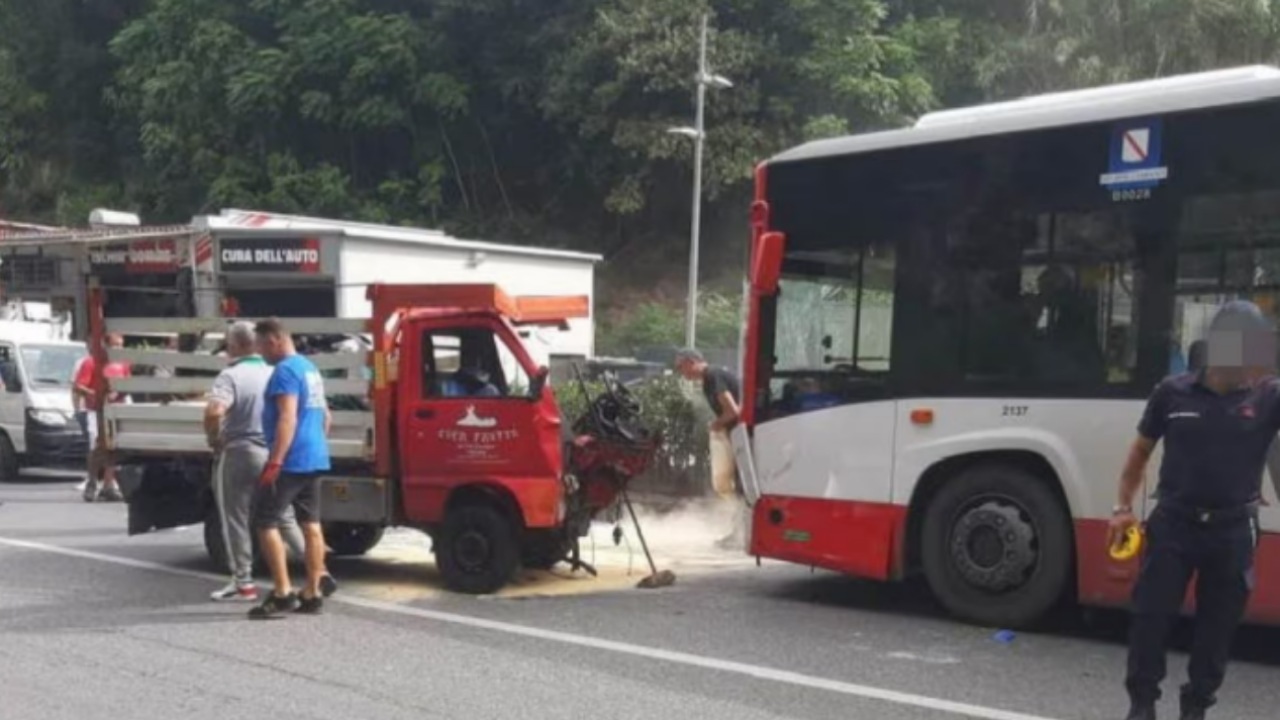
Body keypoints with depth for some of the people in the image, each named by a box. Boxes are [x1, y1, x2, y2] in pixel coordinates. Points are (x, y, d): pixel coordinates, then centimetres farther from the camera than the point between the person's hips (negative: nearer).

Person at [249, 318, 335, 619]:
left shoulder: (285, 371, -13)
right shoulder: (310, 368, 17)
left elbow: (287, 419, -23)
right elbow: (326, 416, 23)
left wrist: (274, 462, -25)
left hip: (290, 461, -10)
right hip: (314, 459, 10)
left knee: (266, 523, -5)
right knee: (311, 524, 9)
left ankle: (282, 594, -9)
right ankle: (312, 594, 12)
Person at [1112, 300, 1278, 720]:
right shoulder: (1173, 393, -2)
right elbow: (1141, 451, 9)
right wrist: (1124, 506, 6)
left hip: (1233, 529, 0)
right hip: (1173, 522, 0)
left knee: (1218, 624, 8)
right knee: (1151, 614, 1)